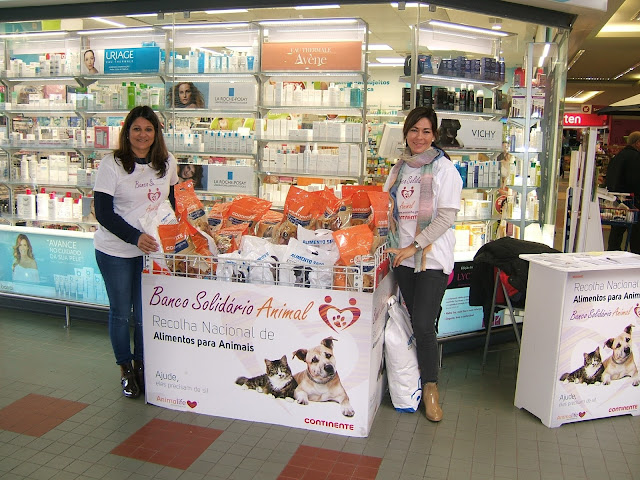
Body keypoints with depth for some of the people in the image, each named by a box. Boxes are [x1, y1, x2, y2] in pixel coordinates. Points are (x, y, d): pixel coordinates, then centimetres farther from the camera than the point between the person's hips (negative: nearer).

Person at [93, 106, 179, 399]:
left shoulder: (167, 162, 1)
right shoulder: (112, 164, -10)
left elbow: (172, 200, 15)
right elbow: (103, 213, -13)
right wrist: (135, 237, -23)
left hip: (152, 247, 3)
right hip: (115, 251, -2)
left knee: (145, 312, 7)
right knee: (121, 311, 9)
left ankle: (142, 364, 30)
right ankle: (125, 369, 29)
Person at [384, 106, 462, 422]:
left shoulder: (443, 168, -4)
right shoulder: (398, 169, 13)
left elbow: (445, 217, -11)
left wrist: (414, 246, -14)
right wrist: (393, 245, 7)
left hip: (432, 257, -5)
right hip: (403, 256, 5)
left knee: (423, 323, -8)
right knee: (412, 321, 9)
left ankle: (431, 388, 9)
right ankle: (416, 378, 24)